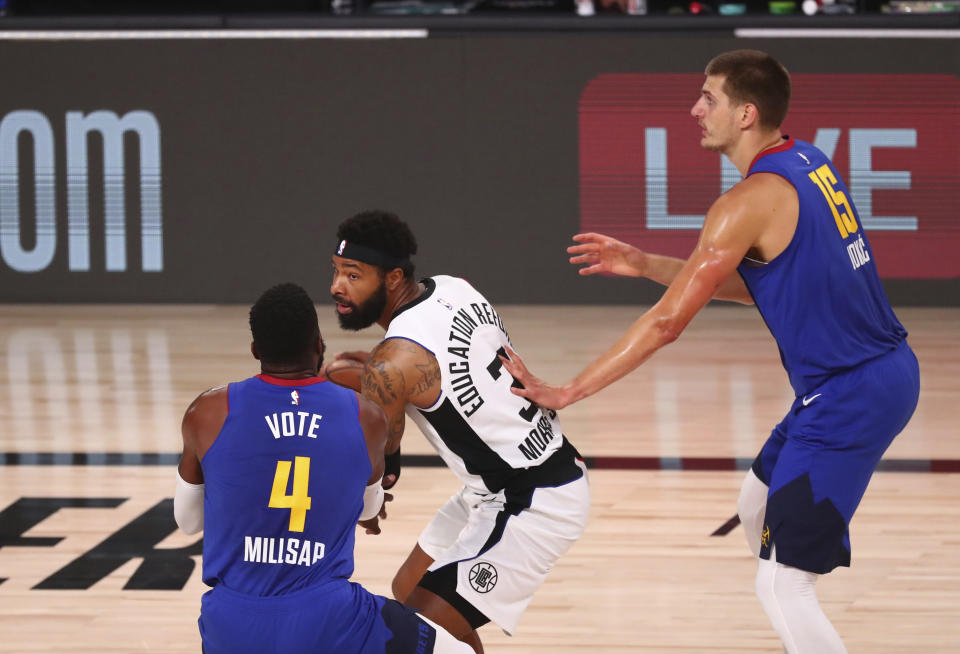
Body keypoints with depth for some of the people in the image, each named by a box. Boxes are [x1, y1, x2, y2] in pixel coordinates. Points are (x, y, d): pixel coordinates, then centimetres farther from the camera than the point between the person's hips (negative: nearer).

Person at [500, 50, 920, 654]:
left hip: (847, 400, -10)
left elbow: (668, 321, -19)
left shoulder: (751, 201, -18)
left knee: (781, 586, -8)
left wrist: (566, 394, -15)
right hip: (886, 371, 10)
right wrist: (645, 264, 12)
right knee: (759, 508, 27)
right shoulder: (809, 163, 9)